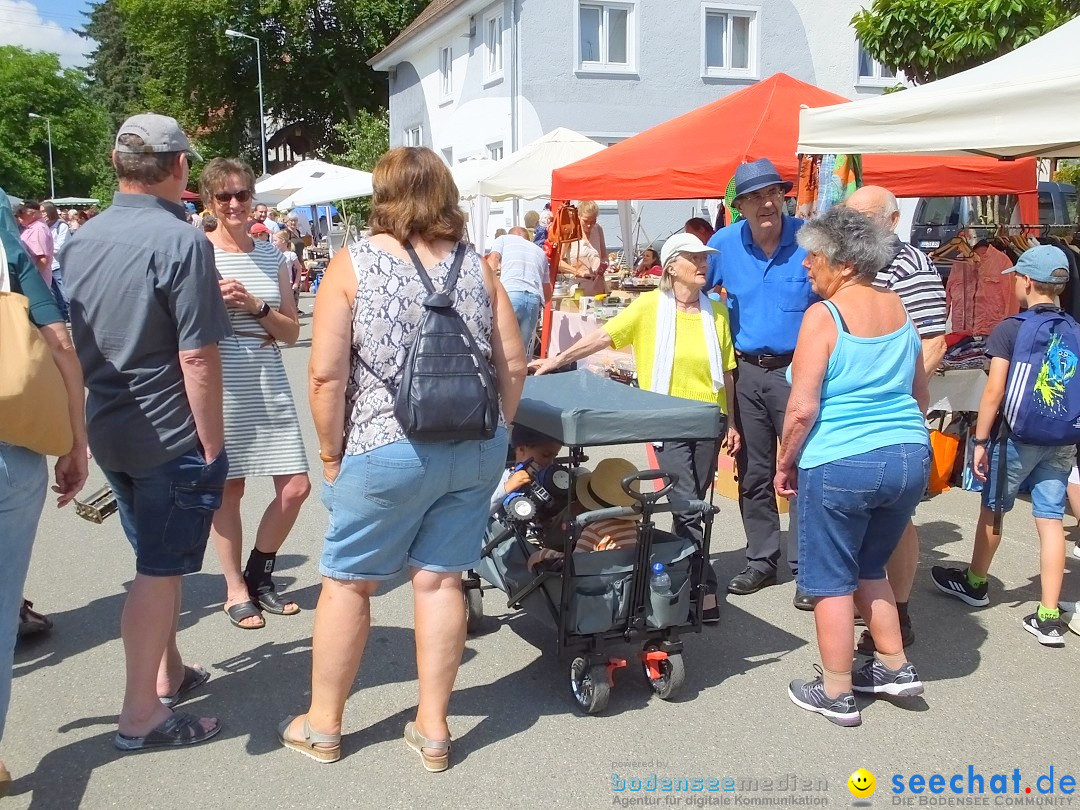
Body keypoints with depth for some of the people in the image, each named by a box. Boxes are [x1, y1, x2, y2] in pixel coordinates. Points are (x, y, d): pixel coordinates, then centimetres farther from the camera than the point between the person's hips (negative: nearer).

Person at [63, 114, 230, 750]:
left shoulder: (81, 239, 6)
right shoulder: (181, 241, -18)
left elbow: (70, 345, 13)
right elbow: (198, 360, -20)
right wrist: (213, 444, -13)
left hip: (108, 430, 8)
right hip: (171, 436, -7)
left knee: (158, 560, 21)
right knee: (161, 571, 2)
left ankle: (168, 673, 35)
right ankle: (142, 715, 11)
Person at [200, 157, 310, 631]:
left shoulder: (271, 255, 11)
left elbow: (292, 332, 9)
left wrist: (254, 305, -7)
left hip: (269, 385, 4)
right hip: (221, 384, -4)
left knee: (296, 487, 2)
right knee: (228, 488, 3)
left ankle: (259, 577, 23)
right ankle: (236, 591, 20)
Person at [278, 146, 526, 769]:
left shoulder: (354, 263, -5)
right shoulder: (476, 266, 4)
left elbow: (326, 374, -11)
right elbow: (514, 366, 6)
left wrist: (331, 453, 0)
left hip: (388, 453, -3)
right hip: (476, 452, 4)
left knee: (347, 581, 13)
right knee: (440, 579, 12)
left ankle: (323, 724, 28)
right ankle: (433, 728, 22)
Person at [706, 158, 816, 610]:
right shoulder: (724, 243, 2)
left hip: (798, 370, -4)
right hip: (748, 372, 4)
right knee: (752, 474, 12)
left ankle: (806, 569, 4)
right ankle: (761, 561, 26)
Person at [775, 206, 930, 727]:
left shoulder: (823, 316, -12)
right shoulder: (898, 309, 8)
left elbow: (802, 410, -16)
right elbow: (920, 394, 17)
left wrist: (785, 464, -3)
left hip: (840, 465, -7)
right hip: (910, 458, 7)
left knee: (831, 581, 8)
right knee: (869, 568, 25)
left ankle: (836, 694, 17)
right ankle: (894, 668, 30)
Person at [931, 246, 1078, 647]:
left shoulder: (1009, 329, -11)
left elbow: (994, 391, -13)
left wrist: (981, 440, -6)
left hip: (1017, 436, -4)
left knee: (992, 509, 15)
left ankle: (975, 583, 36)